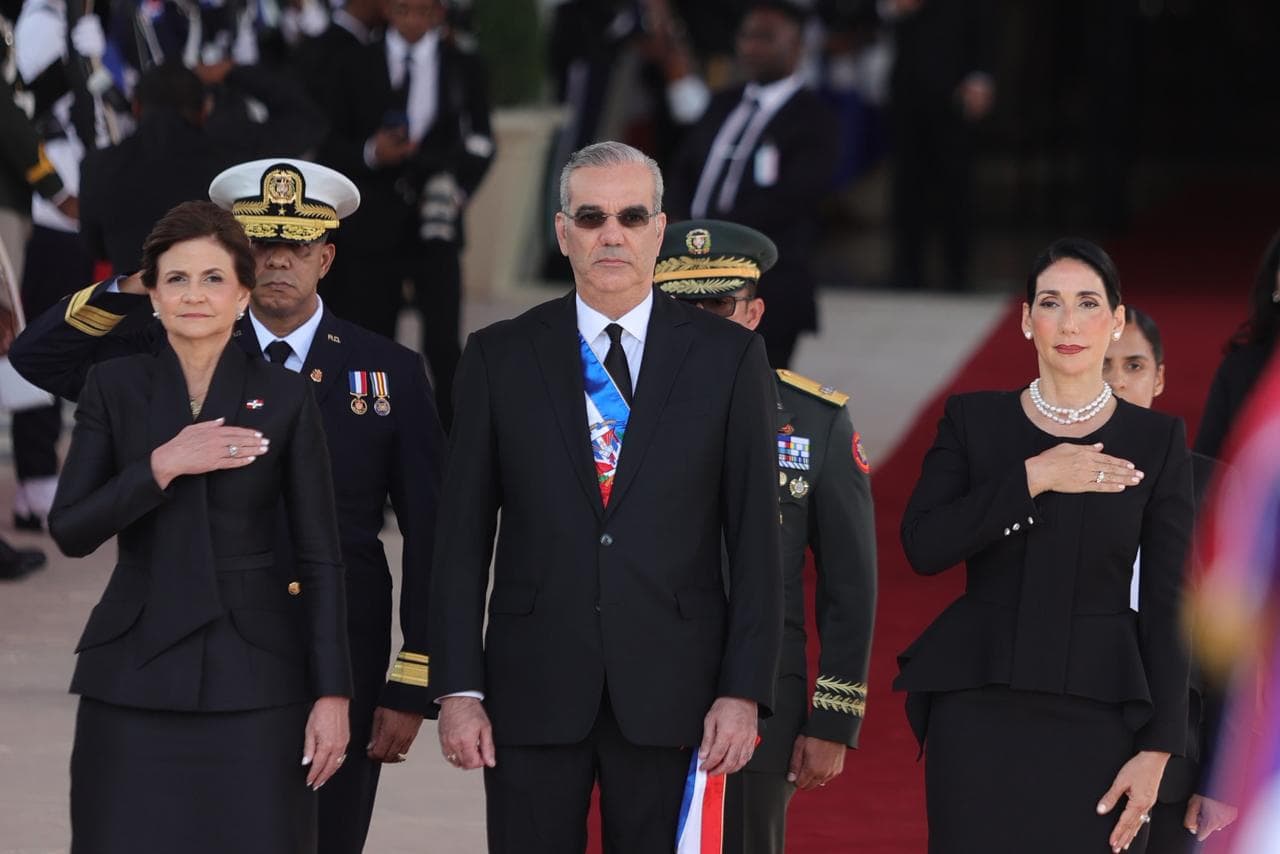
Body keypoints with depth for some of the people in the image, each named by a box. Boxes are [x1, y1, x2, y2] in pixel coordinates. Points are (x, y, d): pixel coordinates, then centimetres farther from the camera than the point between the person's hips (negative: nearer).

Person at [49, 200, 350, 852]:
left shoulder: (285, 398, 3)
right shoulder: (113, 388, 6)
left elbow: (319, 556, 2)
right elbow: (69, 531, -2)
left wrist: (332, 693, -5)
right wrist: (163, 466, -15)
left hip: (253, 676, -1)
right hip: (135, 674, 1)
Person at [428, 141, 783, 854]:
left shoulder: (728, 357, 4)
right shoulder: (500, 358, 6)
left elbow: (755, 538, 3)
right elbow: (463, 536, 6)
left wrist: (744, 691, -4)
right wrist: (458, 689, -1)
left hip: (671, 690, -1)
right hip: (534, 689, 1)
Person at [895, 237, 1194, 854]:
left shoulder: (1157, 440, 5)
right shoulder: (973, 420, 7)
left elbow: (1166, 605, 2)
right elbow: (923, 546, -6)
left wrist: (1157, 750, -6)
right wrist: (1033, 477, -14)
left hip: (1098, 711, 0)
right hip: (978, 705, 0)